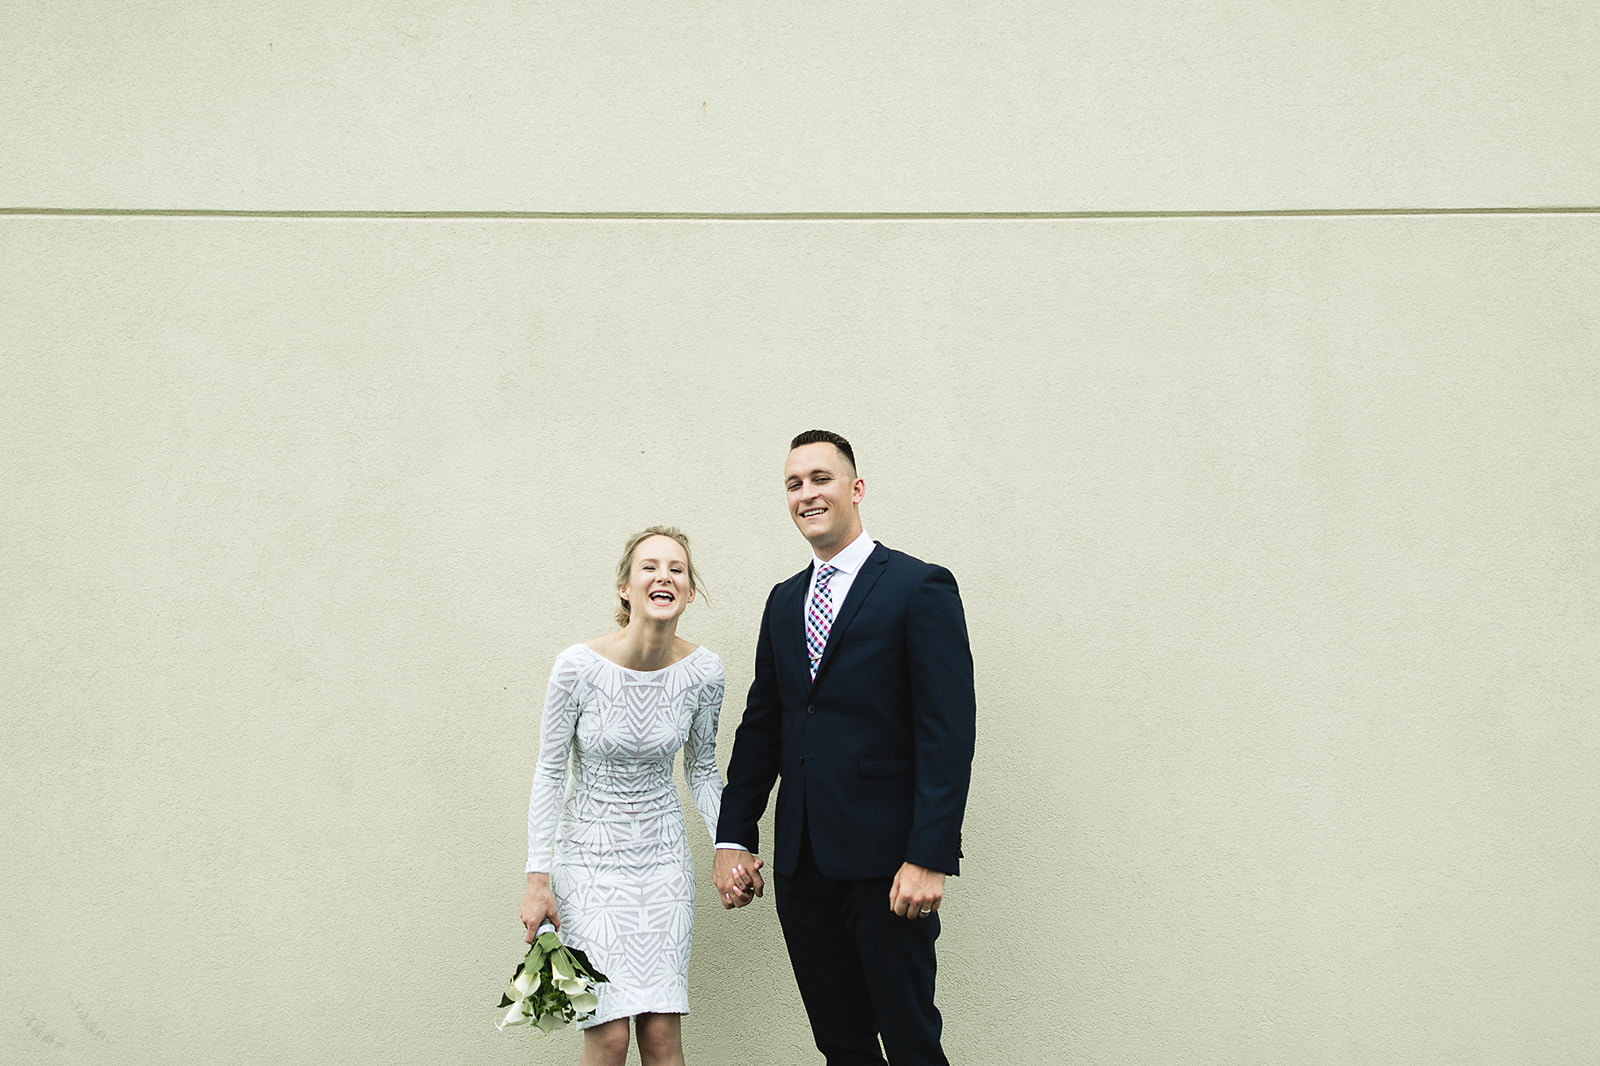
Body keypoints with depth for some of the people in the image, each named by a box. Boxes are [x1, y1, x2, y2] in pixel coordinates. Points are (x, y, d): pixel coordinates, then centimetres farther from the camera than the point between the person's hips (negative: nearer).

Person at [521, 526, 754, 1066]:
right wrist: (538, 879, -8)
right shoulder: (579, 666, -17)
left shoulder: (703, 671, -9)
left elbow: (702, 771, 5)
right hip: (590, 855, -2)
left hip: (664, 856, 3)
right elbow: (550, 773, -7)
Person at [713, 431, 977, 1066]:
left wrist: (929, 857, -18)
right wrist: (732, 838, 10)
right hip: (802, 863, 6)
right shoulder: (785, 601, 16)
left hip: (886, 860, -6)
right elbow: (760, 724, 17)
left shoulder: (920, 587, -5)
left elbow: (949, 733, -11)